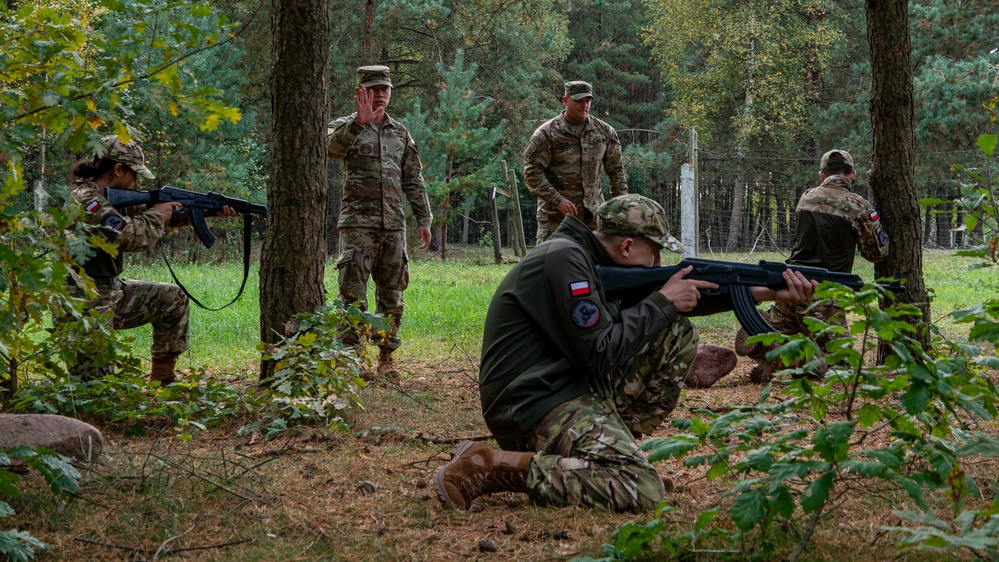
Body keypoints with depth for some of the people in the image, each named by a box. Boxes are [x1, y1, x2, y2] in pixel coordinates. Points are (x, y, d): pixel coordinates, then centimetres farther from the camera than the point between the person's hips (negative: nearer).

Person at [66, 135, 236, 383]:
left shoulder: (111, 196, 9)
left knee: (173, 299, 15)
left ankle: (162, 380, 20)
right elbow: (132, 236, -29)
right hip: (85, 306, -10)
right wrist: (157, 214, -9)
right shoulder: (85, 200, -20)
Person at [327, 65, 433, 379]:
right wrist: (359, 122, -37)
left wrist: (423, 218, 10)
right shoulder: (346, 127, 3)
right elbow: (332, 145, -22)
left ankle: (386, 356, 16)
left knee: (392, 294, 7)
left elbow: (414, 180, 18)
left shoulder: (400, 133, 17)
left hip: (393, 224, 5)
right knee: (353, 294, -8)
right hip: (358, 222, -4)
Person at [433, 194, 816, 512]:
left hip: (575, 383, 10)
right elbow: (602, 355, -20)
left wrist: (765, 293, 6)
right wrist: (663, 302, -10)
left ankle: (609, 441, 5)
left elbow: (683, 298, 14)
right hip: (534, 406, -10)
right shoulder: (565, 259, -17)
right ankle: (494, 465, -17)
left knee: (679, 334, 9)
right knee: (642, 492, -26)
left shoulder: (596, 261, 12)